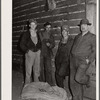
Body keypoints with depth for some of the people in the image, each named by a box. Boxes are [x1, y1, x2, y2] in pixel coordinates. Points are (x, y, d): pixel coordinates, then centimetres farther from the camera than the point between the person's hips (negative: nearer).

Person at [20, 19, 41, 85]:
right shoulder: (26, 34, -1)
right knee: (28, 71, -3)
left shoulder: (38, 34, 10)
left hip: (37, 53, 4)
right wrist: (27, 50, -8)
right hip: (30, 53, -4)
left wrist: (39, 49, 7)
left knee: (37, 70, 9)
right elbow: (22, 44, -1)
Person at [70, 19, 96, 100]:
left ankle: (86, 79, 13)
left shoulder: (92, 37, 3)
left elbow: (95, 51, -3)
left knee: (78, 78, -22)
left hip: (83, 61, -5)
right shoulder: (77, 37, 19)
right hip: (73, 61, 5)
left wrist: (89, 60, -14)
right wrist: (72, 58, 9)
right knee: (73, 81, 4)